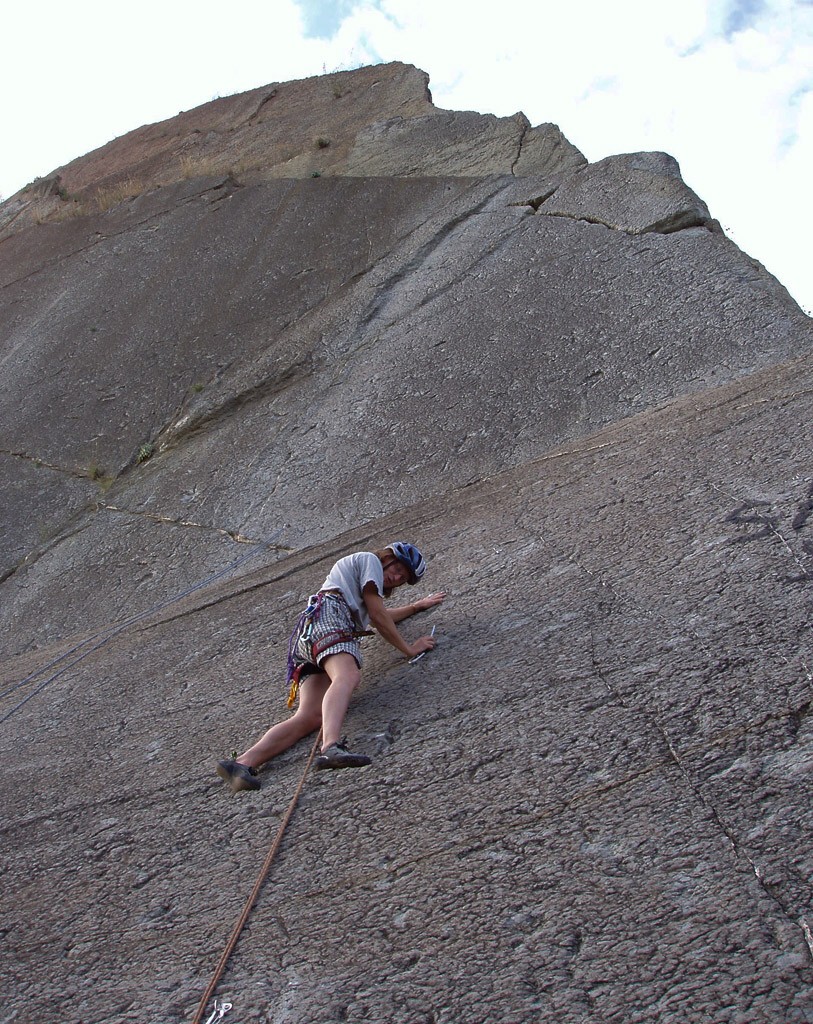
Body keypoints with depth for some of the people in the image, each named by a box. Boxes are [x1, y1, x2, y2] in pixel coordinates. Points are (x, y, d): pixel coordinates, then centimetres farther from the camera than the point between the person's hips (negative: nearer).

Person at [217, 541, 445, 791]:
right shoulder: (368, 559, 15)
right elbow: (377, 614, 5)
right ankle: (331, 746, -63)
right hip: (328, 615, -9)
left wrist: (417, 606, 63)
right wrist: (408, 648, 10)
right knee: (348, 675, -36)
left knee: (311, 716, -15)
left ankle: (243, 763, -32)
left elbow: (381, 618, 56)